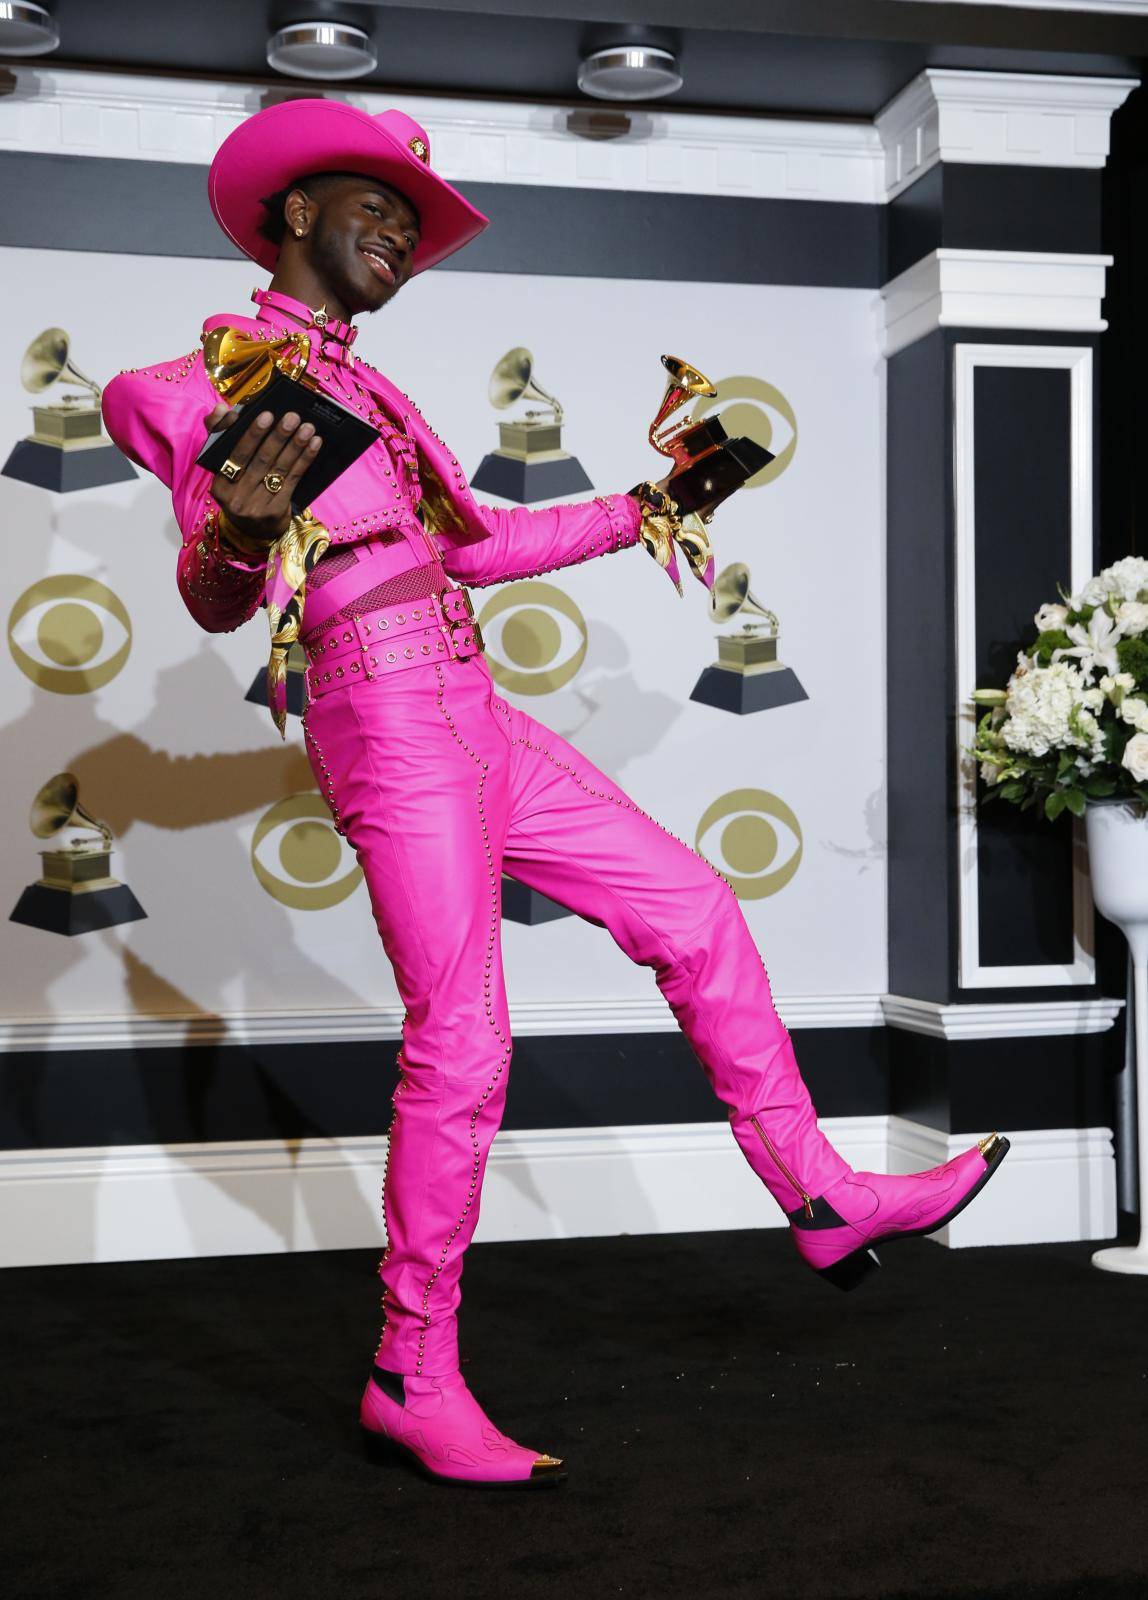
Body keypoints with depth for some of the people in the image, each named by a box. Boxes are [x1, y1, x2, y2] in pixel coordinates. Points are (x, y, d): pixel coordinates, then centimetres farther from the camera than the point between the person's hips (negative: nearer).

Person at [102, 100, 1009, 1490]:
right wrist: (237, 535, -35)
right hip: (386, 726, -9)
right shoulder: (217, 378, -1)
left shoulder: (369, 391, 21)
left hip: (476, 724, 9)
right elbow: (218, 603, -12)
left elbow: (476, 541, 28)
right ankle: (413, 1378, 5)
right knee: (460, 1045, -10)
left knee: (697, 912, 7)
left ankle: (822, 1200, 16)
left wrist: (639, 510, 32)